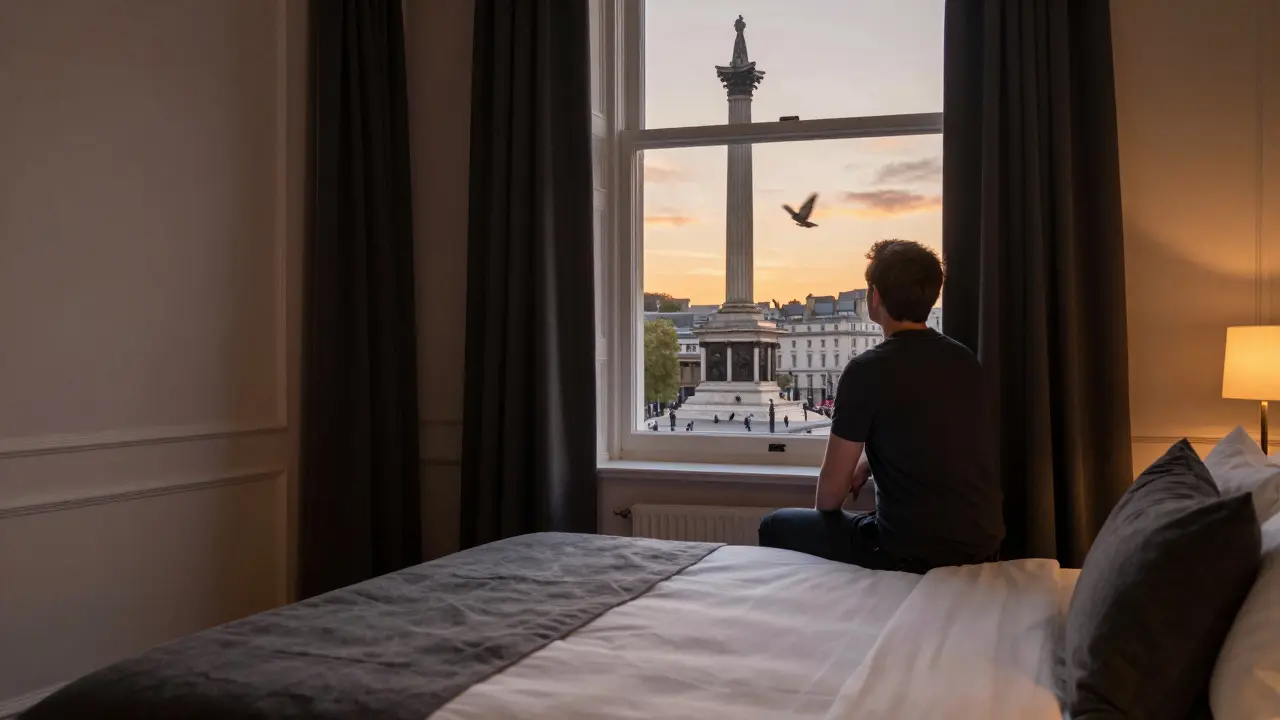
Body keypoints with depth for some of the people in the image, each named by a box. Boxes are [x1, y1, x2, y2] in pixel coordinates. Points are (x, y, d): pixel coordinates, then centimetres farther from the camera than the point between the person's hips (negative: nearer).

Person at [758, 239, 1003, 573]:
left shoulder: (867, 370, -15)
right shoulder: (965, 359, 5)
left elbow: (831, 492, -8)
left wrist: (823, 515, 13)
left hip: (914, 556, -7)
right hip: (983, 546, 7)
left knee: (775, 527, 14)